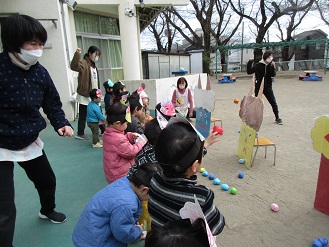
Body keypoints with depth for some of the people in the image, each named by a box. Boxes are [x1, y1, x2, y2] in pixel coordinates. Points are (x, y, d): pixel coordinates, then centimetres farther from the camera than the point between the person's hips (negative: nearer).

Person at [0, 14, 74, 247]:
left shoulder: (40, 72, -6)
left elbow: (53, 104, 2)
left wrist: (62, 124, -15)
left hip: (30, 142, 6)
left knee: (48, 180, 25)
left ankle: (47, 210, 56)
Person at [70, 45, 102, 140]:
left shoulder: (94, 65, 16)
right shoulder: (83, 63, -11)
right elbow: (74, 66, -33)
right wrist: (77, 54, -42)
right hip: (84, 95, -8)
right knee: (83, 115, 1)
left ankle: (102, 130, 27)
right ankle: (80, 134, 13)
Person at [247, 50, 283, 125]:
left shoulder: (271, 65, 4)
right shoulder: (258, 65, -4)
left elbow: (273, 74, -8)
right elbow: (249, 72, -5)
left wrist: (273, 67, -23)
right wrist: (249, 63, -14)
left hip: (268, 87, 3)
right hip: (258, 87, -3)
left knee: (273, 103, 2)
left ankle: (277, 118, 14)